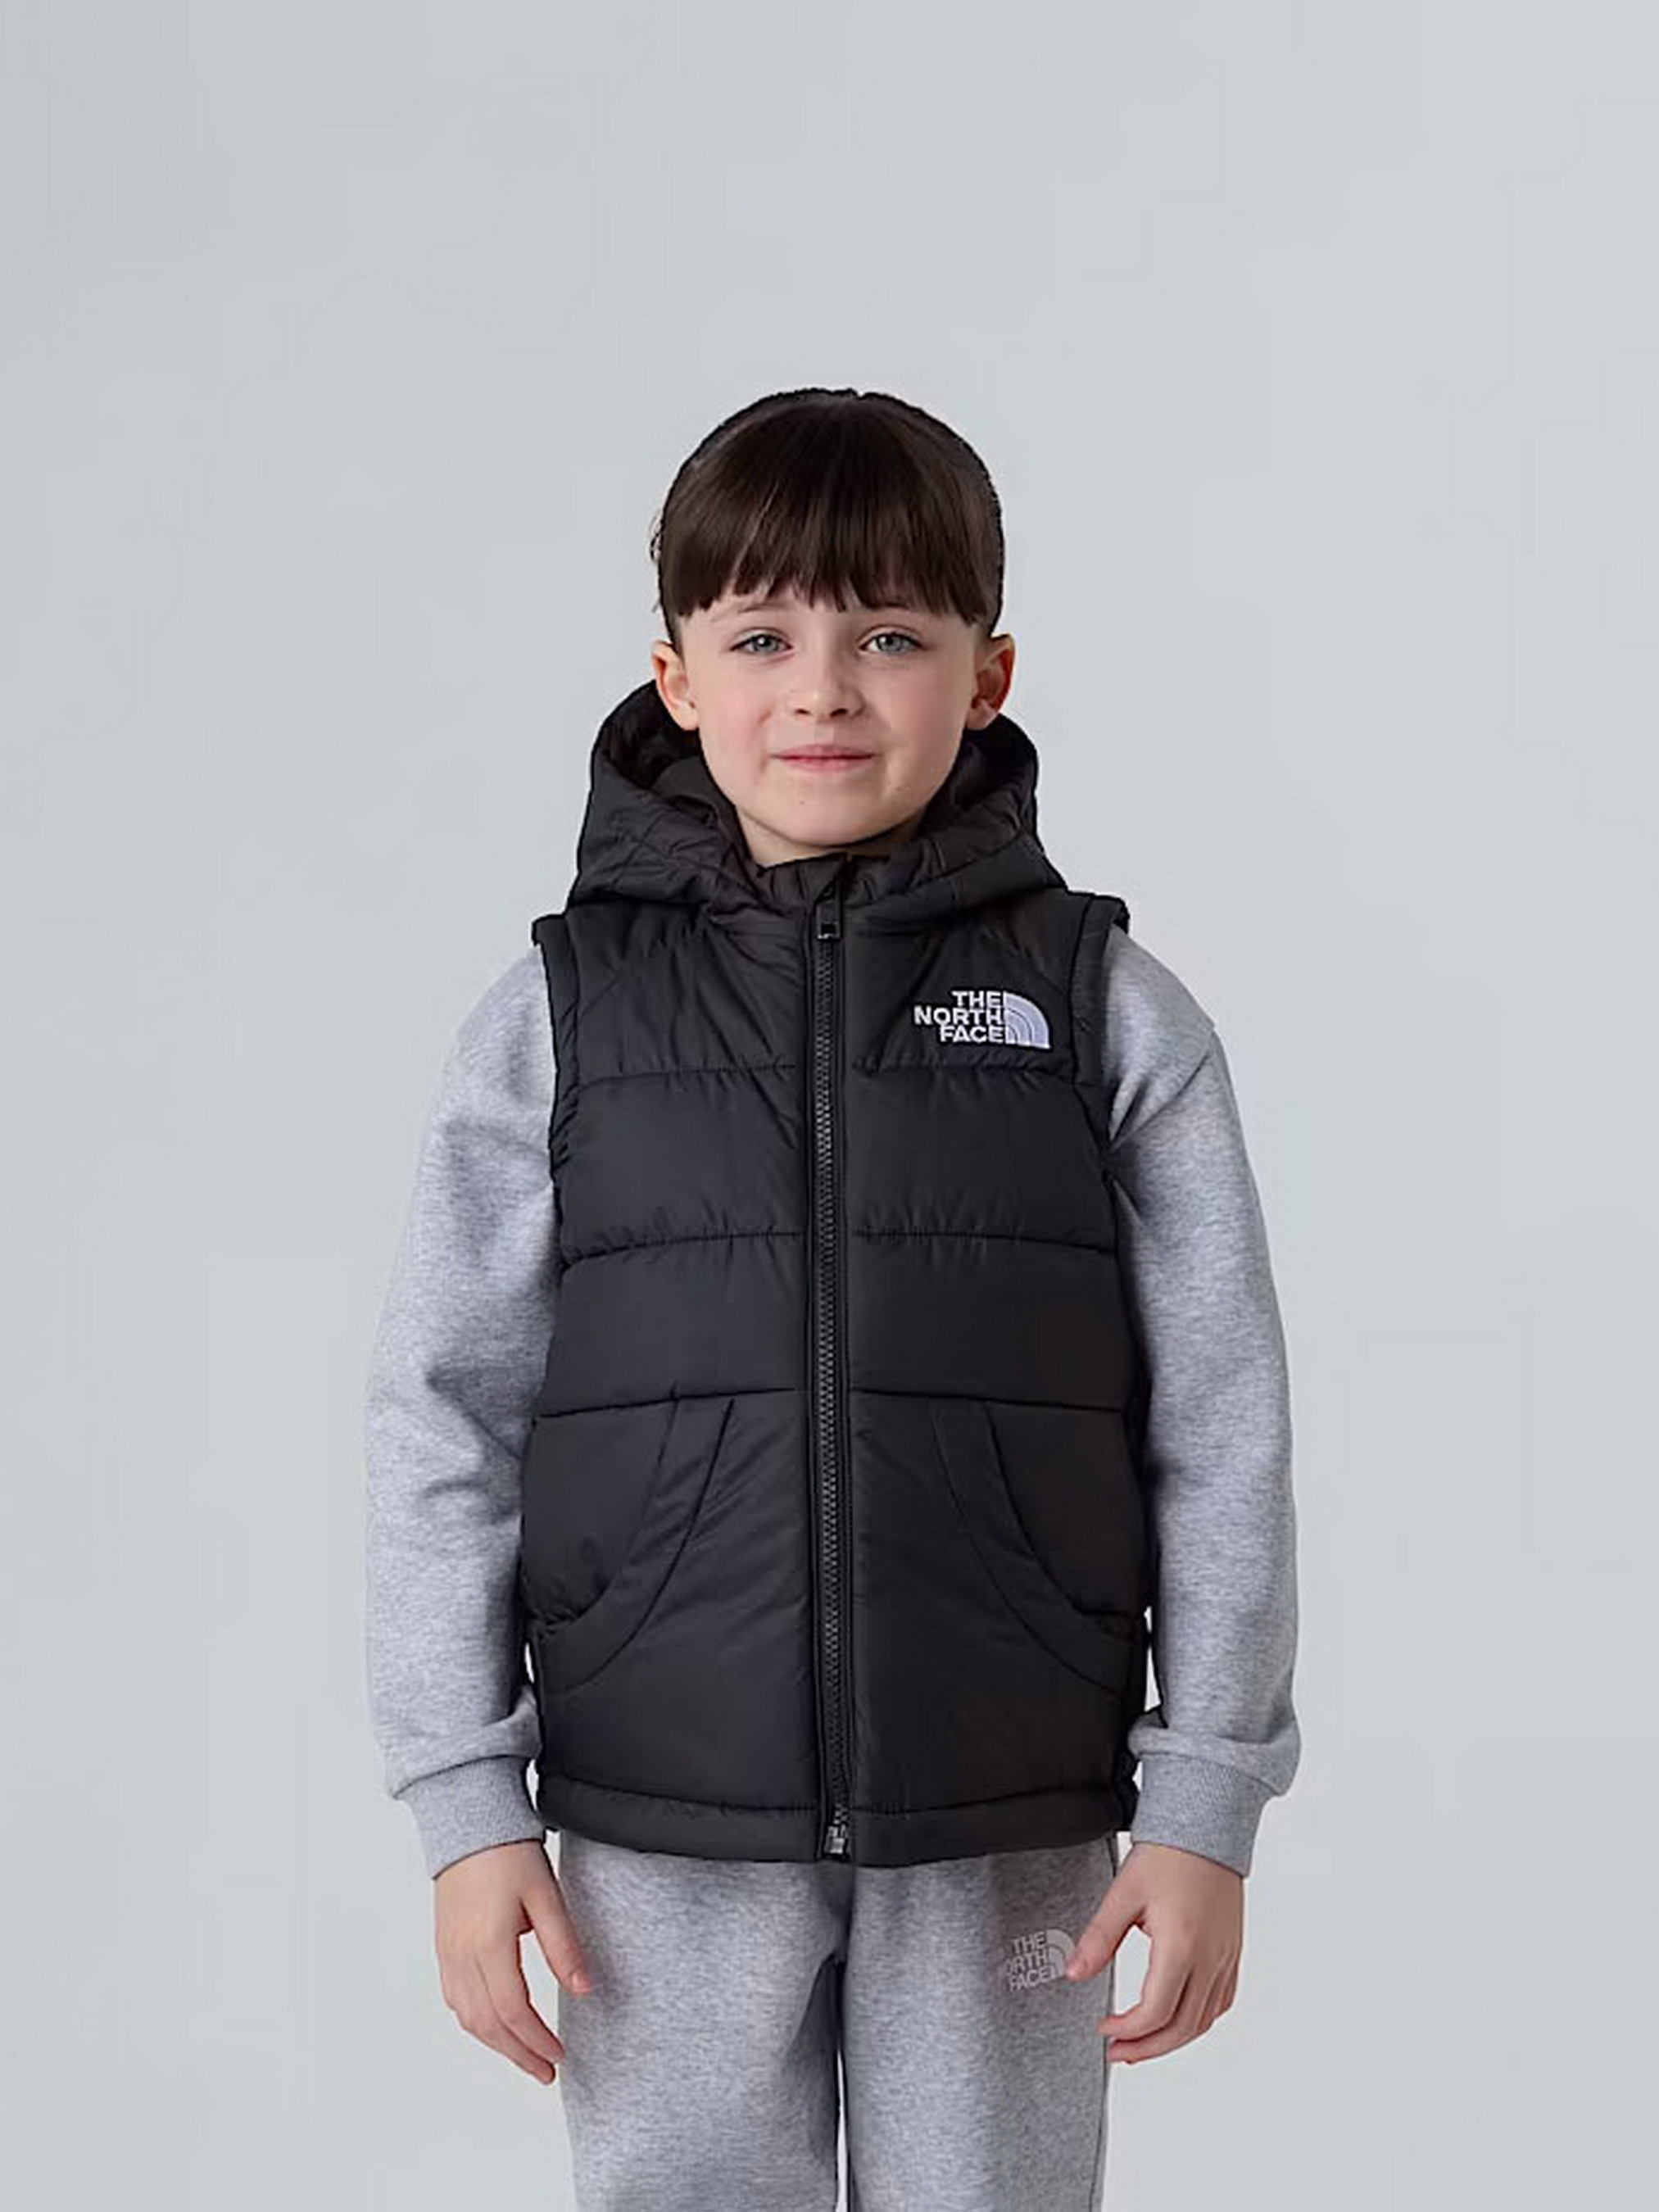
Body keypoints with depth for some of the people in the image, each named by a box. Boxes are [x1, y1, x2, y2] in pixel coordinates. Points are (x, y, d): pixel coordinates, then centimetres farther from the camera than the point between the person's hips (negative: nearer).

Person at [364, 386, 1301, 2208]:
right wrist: (467, 1806, -2)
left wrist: (1206, 1807, -2)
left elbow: (1221, 1433, 0)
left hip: (1006, 1837, 0)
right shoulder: (554, 1020, 0)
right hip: (661, 1840, 0)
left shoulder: (1111, 1016, -1)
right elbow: (445, 1424, 1)